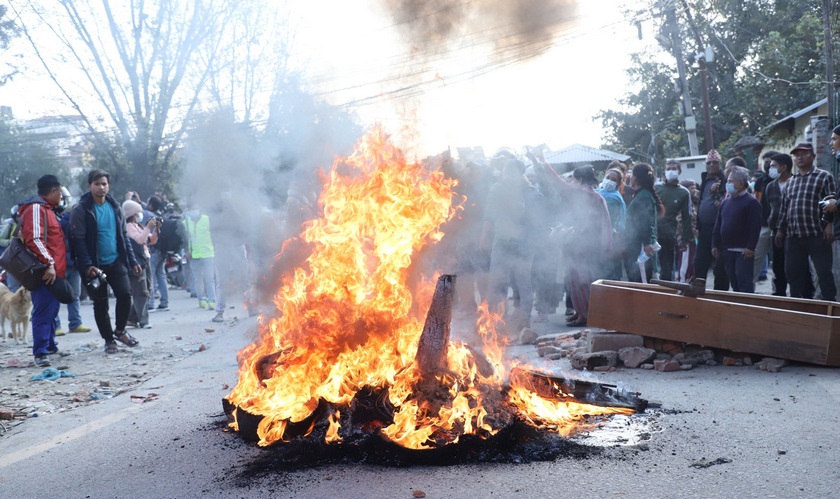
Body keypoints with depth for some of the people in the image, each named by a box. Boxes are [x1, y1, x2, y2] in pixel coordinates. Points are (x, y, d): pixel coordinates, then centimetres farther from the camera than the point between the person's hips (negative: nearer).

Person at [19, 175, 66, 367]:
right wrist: (48, 263, -25)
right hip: (45, 272, -10)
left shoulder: (46, 209, 21)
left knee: (51, 310, 17)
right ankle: (40, 353, -12)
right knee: (43, 311, -12)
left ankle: (50, 346, 28)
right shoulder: (36, 208, -11)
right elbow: (34, 239, -21)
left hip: (54, 272, 10)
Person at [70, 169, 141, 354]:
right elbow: (78, 240, -12)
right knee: (100, 304, 4)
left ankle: (120, 330, 15)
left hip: (116, 262, 4)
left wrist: (132, 261, 9)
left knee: (125, 294, -8)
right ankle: (109, 340, 19)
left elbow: (123, 236, 14)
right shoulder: (81, 210, -8)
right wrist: (87, 266, -21)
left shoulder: (115, 207, 9)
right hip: (95, 265, -4)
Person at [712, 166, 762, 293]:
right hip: (727, 250, 8)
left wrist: (750, 247, -20)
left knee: (744, 283, -10)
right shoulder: (725, 202, 15)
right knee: (734, 282, 11)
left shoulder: (751, 202, -8)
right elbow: (718, 225, 17)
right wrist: (715, 245, 12)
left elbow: (755, 227, -14)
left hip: (743, 251, -7)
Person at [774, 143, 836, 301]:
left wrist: (829, 224, -14)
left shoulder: (824, 177, 2)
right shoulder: (791, 181, 19)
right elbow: (784, 207, 20)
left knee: (824, 272, -4)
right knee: (793, 272, 7)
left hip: (817, 235, -6)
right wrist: (780, 229, 15)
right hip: (793, 236, 6)